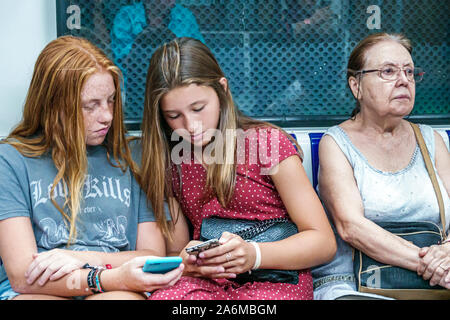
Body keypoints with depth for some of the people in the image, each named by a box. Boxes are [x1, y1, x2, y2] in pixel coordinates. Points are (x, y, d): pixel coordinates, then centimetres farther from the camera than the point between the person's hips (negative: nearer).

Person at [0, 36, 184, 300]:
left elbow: (154, 256, 11)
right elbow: (22, 275, -5)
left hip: (118, 290, 2)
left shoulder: (127, 159, 14)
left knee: (123, 298, -34)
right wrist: (116, 278, -20)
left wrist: (85, 259, -8)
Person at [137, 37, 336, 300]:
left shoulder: (267, 142, 2)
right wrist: (185, 261, -9)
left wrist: (253, 255, -19)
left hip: (274, 281, -2)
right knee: (165, 296, -33)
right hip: (208, 283, 3)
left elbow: (324, 242, -1)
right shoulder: (172, 163, 15)